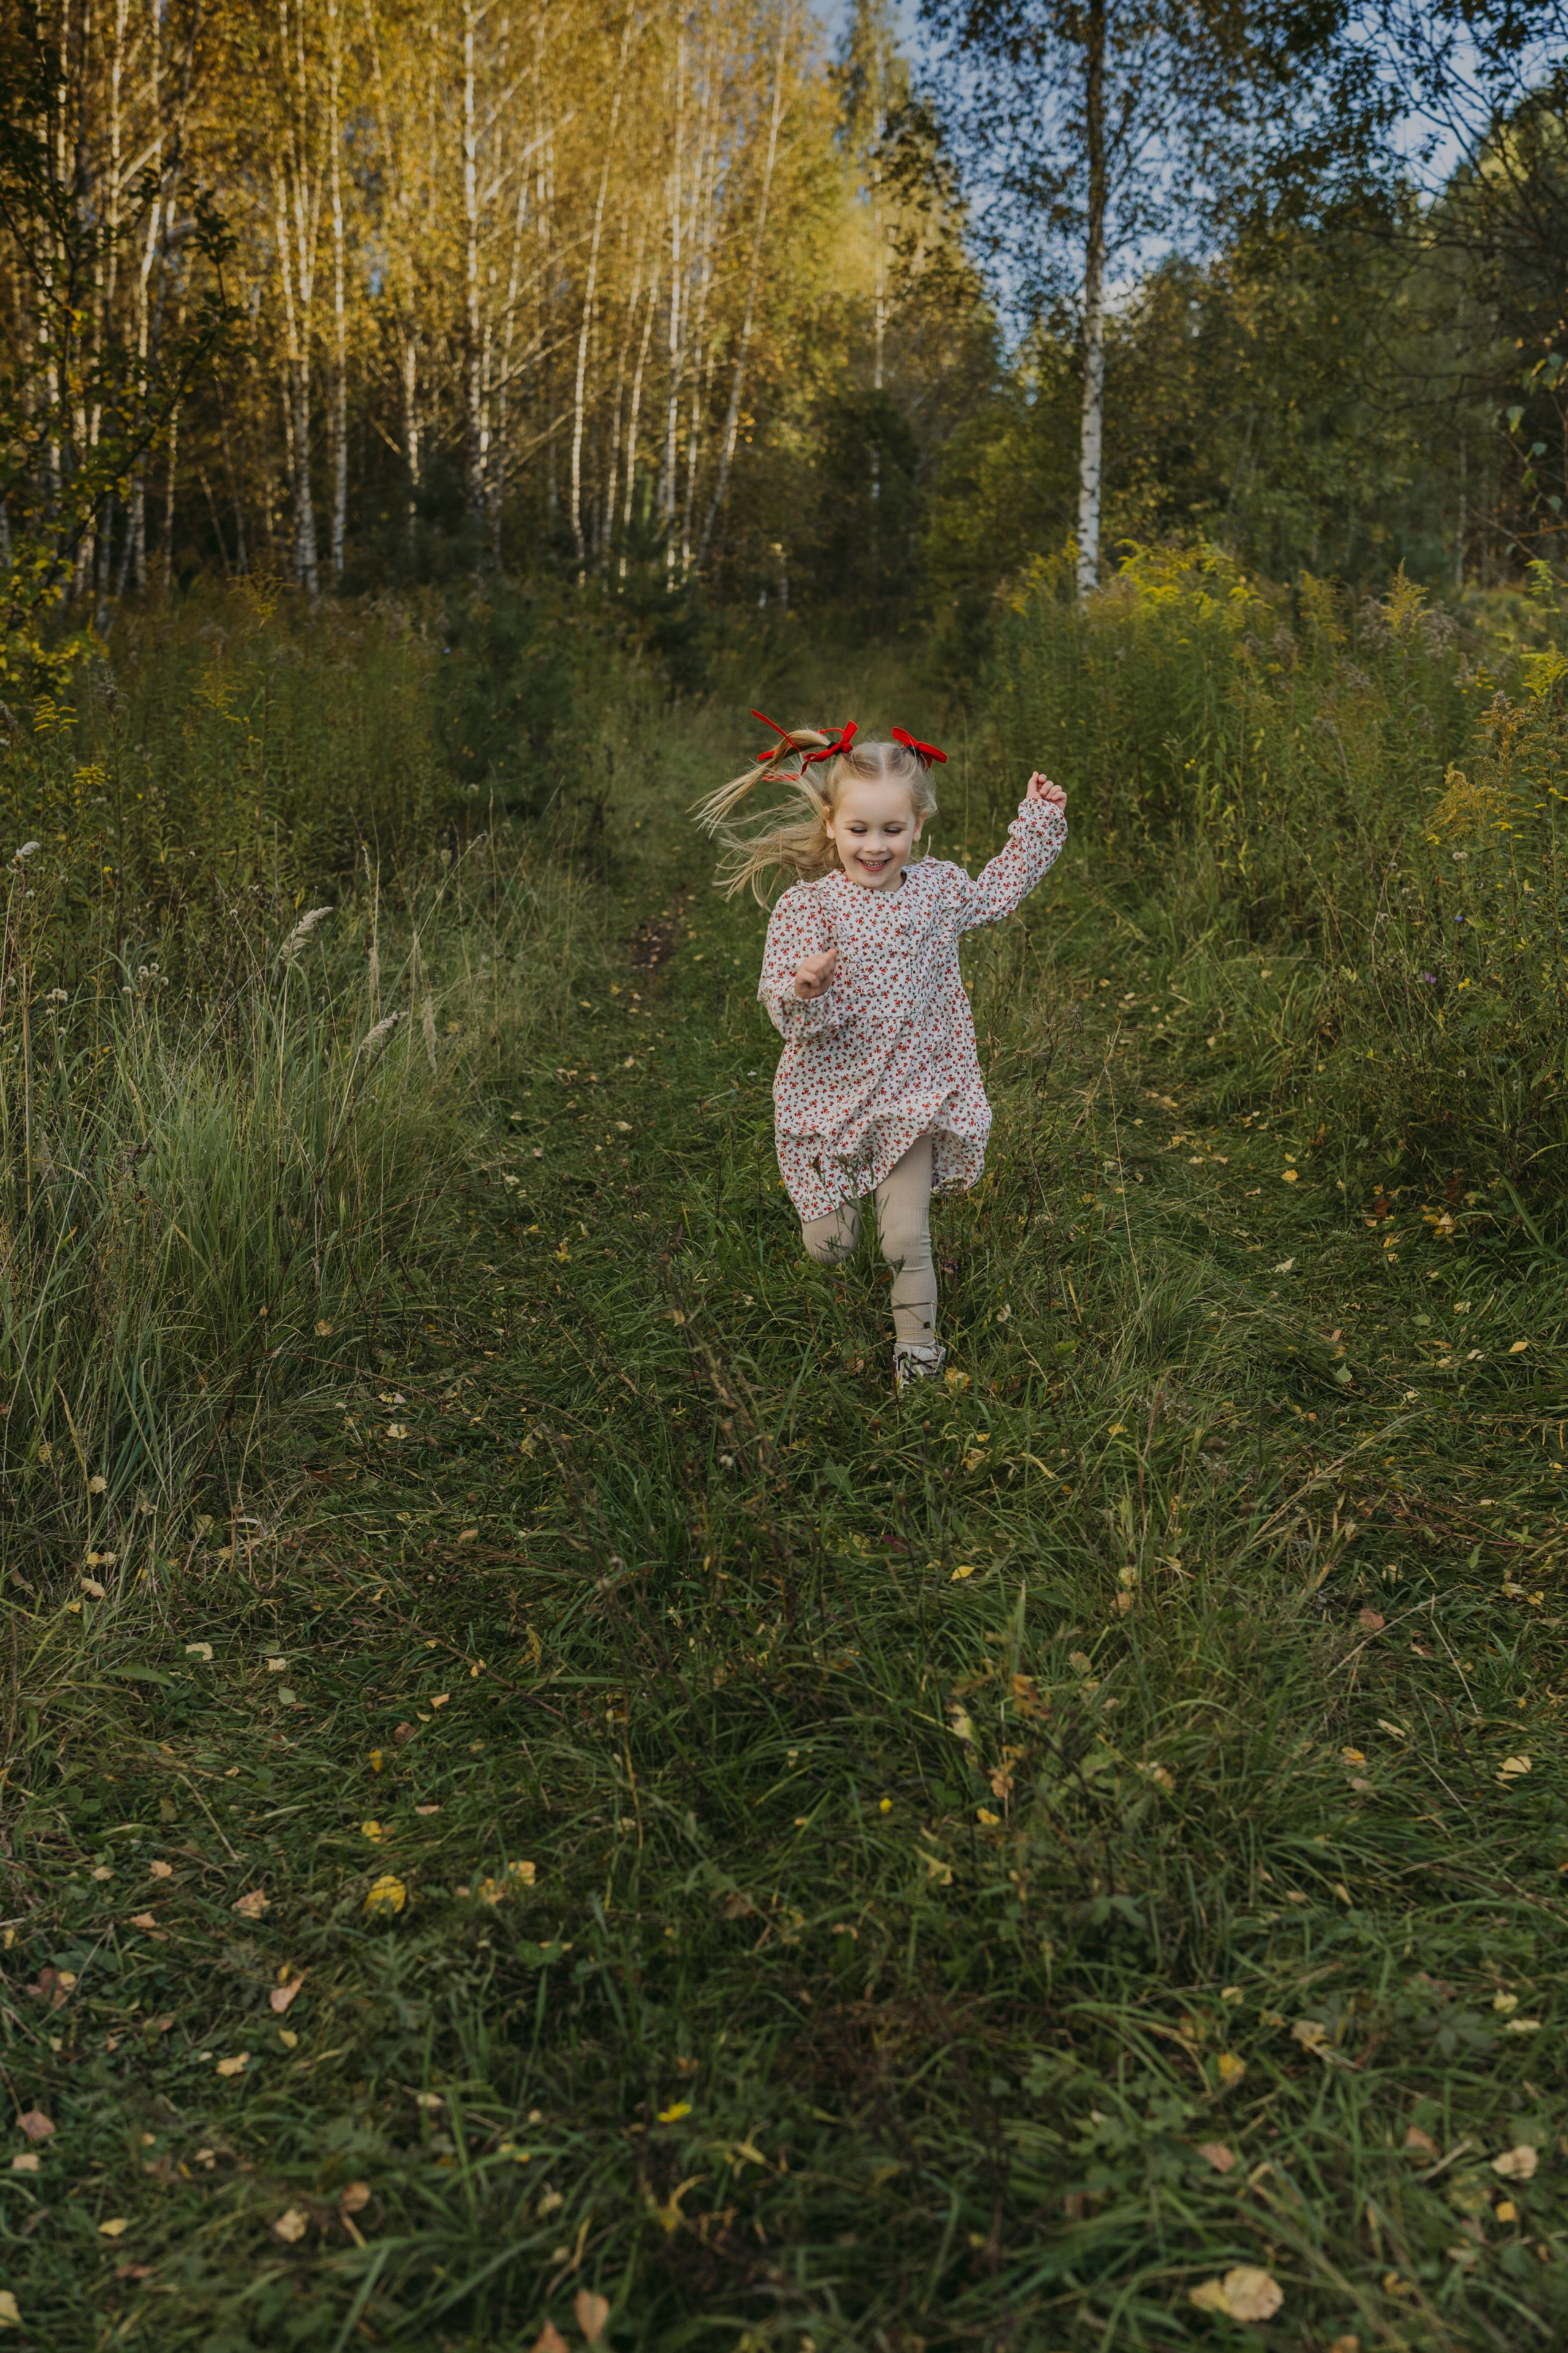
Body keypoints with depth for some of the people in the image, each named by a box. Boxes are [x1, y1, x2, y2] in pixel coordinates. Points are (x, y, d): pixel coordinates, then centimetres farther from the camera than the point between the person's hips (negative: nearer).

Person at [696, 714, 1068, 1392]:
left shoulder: (938, 887, -1)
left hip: (911, 1094, 1)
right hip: (831, 1096, -1)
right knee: (827, 1247, 11)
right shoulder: (806, 906, -14)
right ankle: (838, 1199, 47)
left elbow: (999, 892, 23)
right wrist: (806, 989, -40)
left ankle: (916, 1338, 22)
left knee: (905, 1240, -4)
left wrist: (1037, 821, 19)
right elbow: (782, 1007, -17)